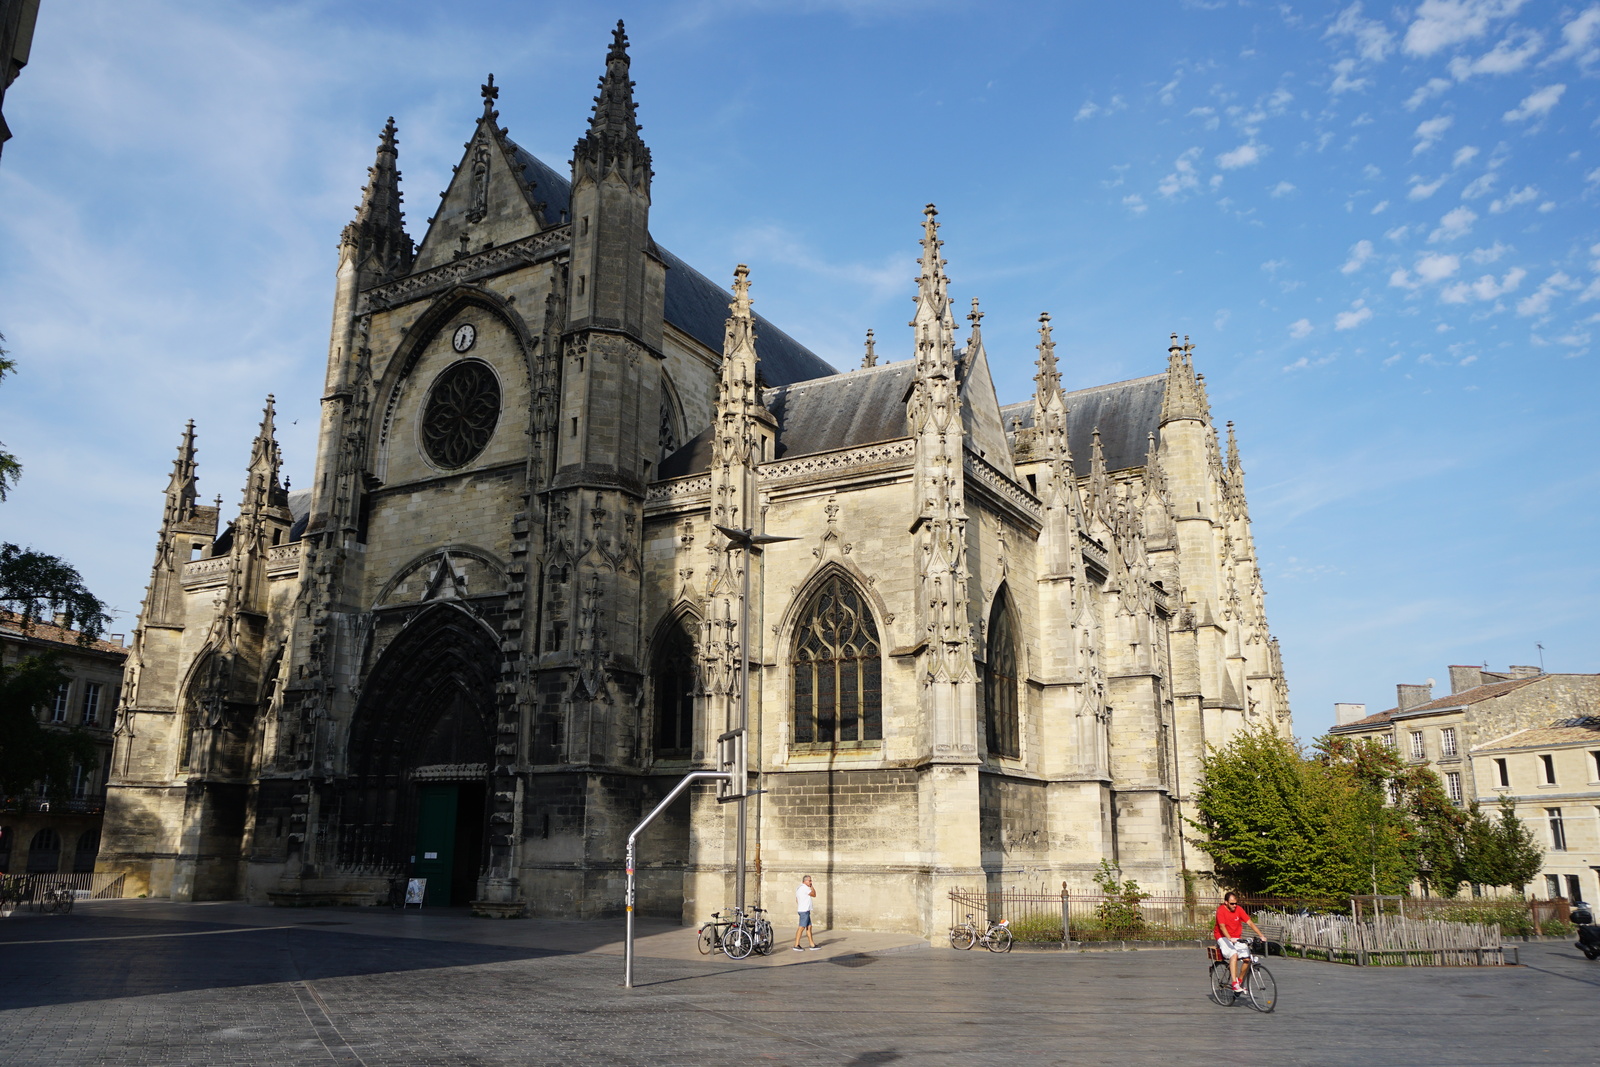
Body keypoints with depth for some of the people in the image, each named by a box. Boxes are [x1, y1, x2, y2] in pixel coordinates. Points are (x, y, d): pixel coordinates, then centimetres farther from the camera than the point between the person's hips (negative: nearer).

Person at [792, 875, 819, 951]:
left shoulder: (798, 888, 17)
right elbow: (814, 895, -7)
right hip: (805, 911, -11)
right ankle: (796, 945, -9)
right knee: (802, 927, -9)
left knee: (809, 927, 11)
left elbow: (797, 900, 22)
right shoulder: (805, 887, -14)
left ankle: (812, 945, 13)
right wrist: (812, 886, 0)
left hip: (805, 910, 11)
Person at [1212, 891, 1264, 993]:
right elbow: (1222, 926, -25)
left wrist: (1261, 935, -16)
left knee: (1247, 958, -15)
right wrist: (1230, 939, -41)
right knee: (1234, 955, -31)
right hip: (1223, 937, -5)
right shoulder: (1221, 910, -14)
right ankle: (1234, 984, -31)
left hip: (1237, 938, 5)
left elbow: (1250, 923, -4)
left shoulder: (1238, 909, -1)